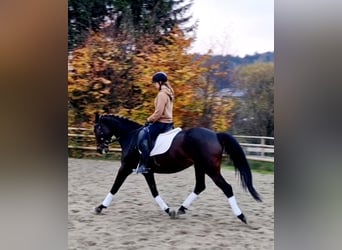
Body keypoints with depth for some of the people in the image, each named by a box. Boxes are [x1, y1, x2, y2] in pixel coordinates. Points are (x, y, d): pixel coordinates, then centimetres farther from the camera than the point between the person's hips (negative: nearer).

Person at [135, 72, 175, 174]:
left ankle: (144, 165, -24)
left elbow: (158, 112, -21)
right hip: (168, 122, 11)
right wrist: (151, 119, 19)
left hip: (162, 123, -11)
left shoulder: (162, 94, -15)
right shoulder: (169, 93, 16)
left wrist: (149, 120, -6)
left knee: (143, 135, -20)